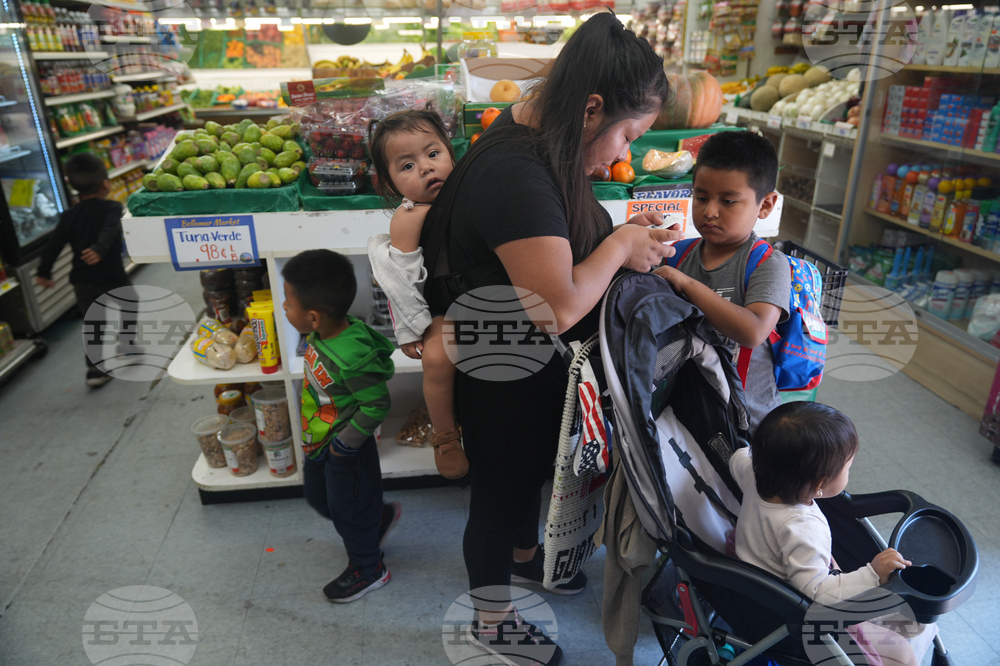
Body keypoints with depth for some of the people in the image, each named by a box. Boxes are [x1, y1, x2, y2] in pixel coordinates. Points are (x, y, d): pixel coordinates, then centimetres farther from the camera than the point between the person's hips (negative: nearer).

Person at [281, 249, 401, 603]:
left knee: (348, 509, 13)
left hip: (347, 450, -9)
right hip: (318, 443, 9)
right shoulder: (322, 334, -10)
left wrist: (344, 444, -19)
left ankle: (367, 569, 39)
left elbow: (376, 405, -28)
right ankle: (381, 517, 49)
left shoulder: (351, 359, -38)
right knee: (318, 498, 27)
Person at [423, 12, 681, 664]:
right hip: (503, 378, -9)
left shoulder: (542, 146, -2)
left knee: (531, 466, 30)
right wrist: (618, 247, -21)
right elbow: (558, 306, -37)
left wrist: (622, 234, -4)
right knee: (500, 488, 13)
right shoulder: (515, 172, -33)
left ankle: (524, 554, 60)